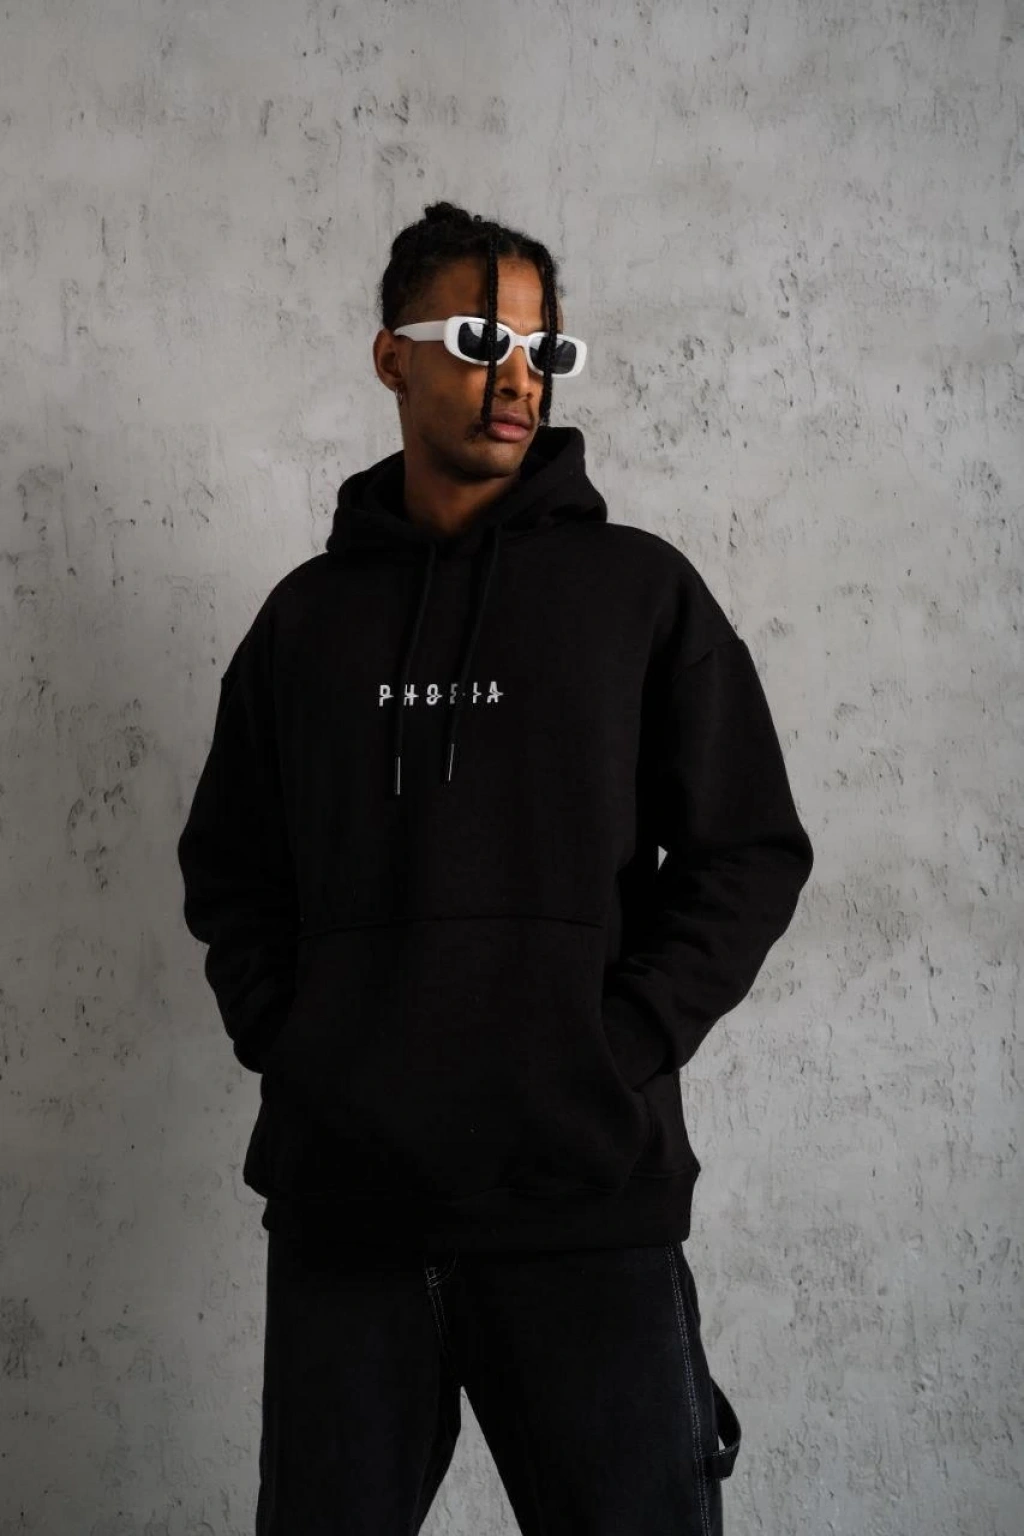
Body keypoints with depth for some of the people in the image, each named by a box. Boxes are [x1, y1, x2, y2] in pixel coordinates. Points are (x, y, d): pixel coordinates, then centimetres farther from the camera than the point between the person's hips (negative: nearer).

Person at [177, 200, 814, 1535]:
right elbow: (227, 865, 17)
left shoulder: (640, 589, 4)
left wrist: (618, 1049, -8)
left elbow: (750, 853, 2)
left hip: (587, 1200, -2)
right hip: (341, 1198, 2)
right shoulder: (311, 612, 12)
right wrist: (286, 1041, 2)